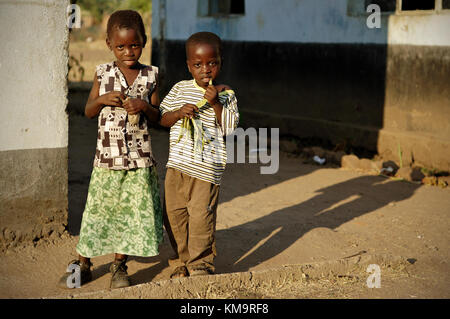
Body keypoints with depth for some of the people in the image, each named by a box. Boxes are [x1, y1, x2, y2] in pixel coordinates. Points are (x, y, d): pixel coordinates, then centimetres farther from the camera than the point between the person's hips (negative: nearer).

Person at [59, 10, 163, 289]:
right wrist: (103, 99, -13)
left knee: (133, 211, 6)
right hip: (107, 157, 0)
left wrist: (144, 106, -16)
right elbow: (88, 112, 7)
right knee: (98, 208, 6)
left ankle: (119, 266, 23)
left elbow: (157, 117, 4)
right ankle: (83, 264, 21)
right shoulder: (103, 74, 1)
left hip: (140, 158, 0)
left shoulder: (151, 75, 1)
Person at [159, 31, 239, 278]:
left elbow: (230, 127, -8)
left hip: (206, 167, -4)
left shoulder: (226, 95, 0)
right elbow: (161, 118, 10)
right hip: (177, 163, 4)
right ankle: (181, 260, 24)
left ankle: (201, 263, 12)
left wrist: (216, 104, -19)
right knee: (174, 214, 8)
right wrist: (178, 113, -10)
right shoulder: (180, 89, 9)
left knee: (201, 216, -4)